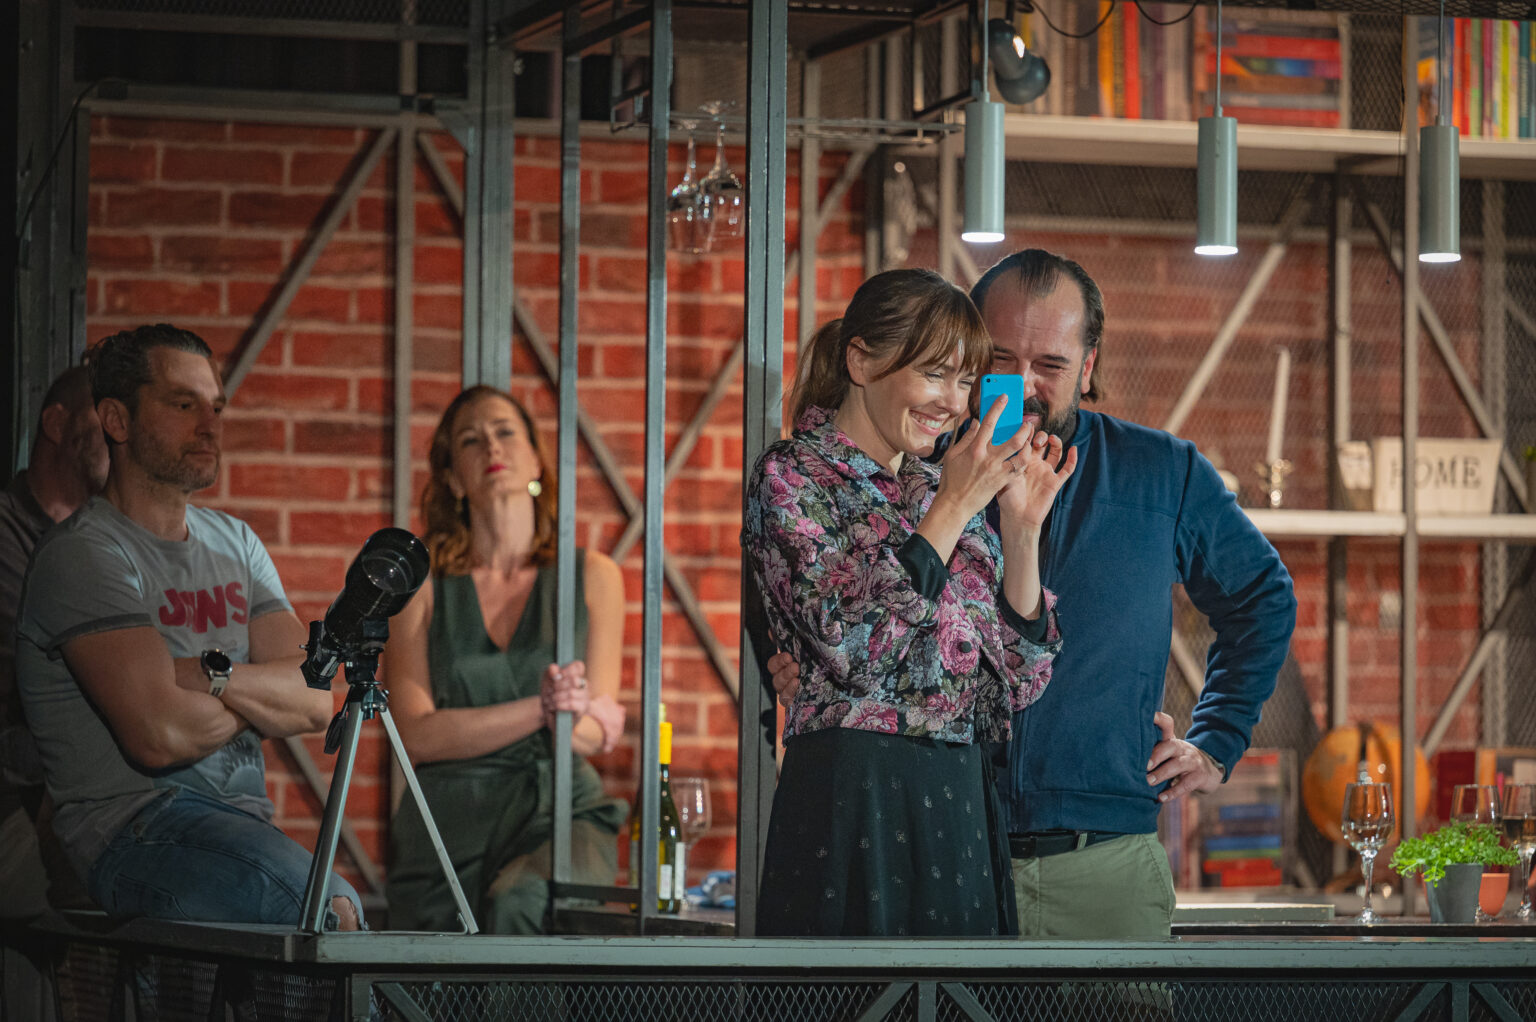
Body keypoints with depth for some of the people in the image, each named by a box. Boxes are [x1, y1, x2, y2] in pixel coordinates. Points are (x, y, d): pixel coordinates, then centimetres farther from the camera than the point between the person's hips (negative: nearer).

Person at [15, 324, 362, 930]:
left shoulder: (235, 543, 21)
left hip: (244, 823, 7)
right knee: (336, 910, -33)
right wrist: (260, 701, 4)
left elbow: (316, 701, 9)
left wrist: (214, 675, -11)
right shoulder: (84, 555, -5)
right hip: (132, 828, -7)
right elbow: (160, 735, -16)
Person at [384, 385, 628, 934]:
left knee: (521, 904, -34)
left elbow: (597, 733, 5)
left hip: (560, 811, -1)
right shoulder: (423, 590, 8)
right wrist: (541, 709, -14)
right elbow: (417, 733, -4)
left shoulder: (593, 576, 10)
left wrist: (568, 720, -20)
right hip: (452, 819, 1)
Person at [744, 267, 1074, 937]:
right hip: (851, 802, -6)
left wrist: (1022, 528, 1)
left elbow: (1012, 688, 10)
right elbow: (851, 645, -17)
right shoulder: (792, 476, -2)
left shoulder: (944, 487, 16)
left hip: (961, 804, 6)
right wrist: (951, 510, -11)